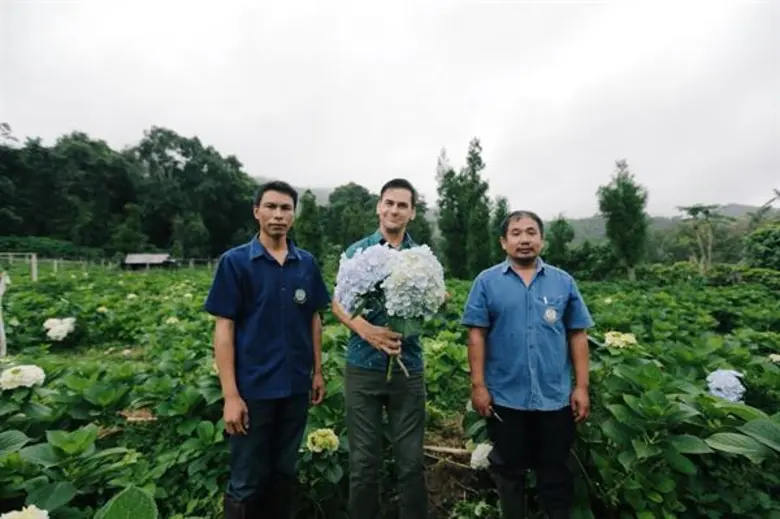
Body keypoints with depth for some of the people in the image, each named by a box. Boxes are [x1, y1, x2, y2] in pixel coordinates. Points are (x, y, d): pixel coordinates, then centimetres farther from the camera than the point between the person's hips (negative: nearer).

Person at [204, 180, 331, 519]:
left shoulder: (307, 264, 3)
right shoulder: (235, 262, -7)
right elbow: (224, 330, -9)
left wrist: (318, 372, 7)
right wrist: (231, 395, -12)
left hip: (295, 387, 4)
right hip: (253, 389, -3)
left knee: (285, 474, 19)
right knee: (247, 481, 11)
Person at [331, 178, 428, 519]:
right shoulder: (357, 251, 2)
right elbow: (337, 303, -3)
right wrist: (367, 330, -21)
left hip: (408, 368, 1)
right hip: (363, 366, -1)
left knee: (411, 461, 11)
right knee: (364, 461, 11)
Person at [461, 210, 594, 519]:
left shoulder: (563, 282, 3)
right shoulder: (487, 281, -3)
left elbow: (577, 336, 5)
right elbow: (477, 335, -5)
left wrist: (582, 387, 1)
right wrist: (478, 385, -8)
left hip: (555, 397, 2)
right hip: (505, 398, -1)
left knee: (555, 472, 18)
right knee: (508, 470, 17)